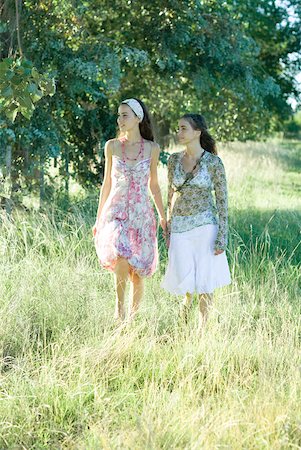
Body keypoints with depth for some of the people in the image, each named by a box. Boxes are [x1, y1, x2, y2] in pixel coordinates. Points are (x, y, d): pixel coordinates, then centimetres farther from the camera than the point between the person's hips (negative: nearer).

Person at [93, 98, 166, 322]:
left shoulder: (152, 149, 3)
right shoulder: (112, 146, 4)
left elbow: (154, 185, 12)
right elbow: (107, 183, 11)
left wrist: (163, 216, 14)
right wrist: (98, 219, 13)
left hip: (141, 214, 1)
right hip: (115, 211, -1)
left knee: (138, 272, 4)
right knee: (121, 256, -26)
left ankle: (134, 315, 22)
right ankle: (120, 306, -7)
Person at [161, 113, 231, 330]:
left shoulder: (214, 162, -5)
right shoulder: (174, 160, 6)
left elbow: (222, 200, -4)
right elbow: (171, 195, 13)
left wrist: (222, 237, -10)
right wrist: (168, 230, 10)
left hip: (205, 225, -3)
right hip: (180, 227, 3)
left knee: (205, 280, -1)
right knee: (184, 278, -1)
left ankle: (203, 327, 12)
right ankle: (187, 297, 35)